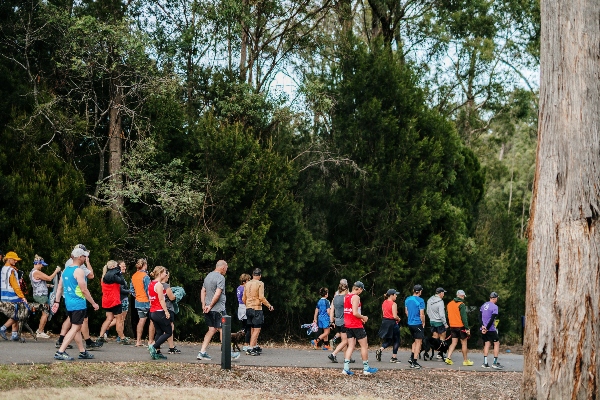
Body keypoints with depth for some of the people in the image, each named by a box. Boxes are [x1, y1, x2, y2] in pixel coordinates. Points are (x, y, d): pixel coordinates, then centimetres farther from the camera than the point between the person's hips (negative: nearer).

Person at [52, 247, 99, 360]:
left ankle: (83, 352, 25)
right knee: (75, 328, -6)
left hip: (69, 304, 9)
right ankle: (60, 352, -13)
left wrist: (57, 302, 16)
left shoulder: (66, 270, 12)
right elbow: (84, 290, -16)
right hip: (78, 304, -9)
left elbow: (60, 288, 13)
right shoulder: (79, 271, -14)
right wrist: (94, 303, -9)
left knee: (77, 328, 17)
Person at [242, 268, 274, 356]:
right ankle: (251, 349, -13)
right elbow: (261, 298, -16)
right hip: (257, 309, -7)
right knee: (257, 329, -5)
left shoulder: (247, 284, 9)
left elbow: (244, 298, 13)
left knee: (253, 329, 17)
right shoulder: (260, 283, -10)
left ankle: (256, 346, 26)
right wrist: (269, 306, -5)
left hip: (248, 309, 7)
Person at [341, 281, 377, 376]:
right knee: (364, 346, 5)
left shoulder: (346, 297, 11)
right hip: (356, 325, -8)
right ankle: (366, 368, 10)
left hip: (347, 324, 8)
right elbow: (355, 313, -23)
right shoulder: (356, 297, -15)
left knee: (351, 346, 8)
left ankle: (346, 369, -2)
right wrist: (363, 318, -6)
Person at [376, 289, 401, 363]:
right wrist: (398, 319, 1)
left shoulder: (384, 303, 7)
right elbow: (395, 316, -21)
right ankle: (394, 358, 9)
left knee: (387, 340, 18)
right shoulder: (393, 304, -16)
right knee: (396, 340, 8)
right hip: (392, 323, -7)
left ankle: (380, 350, -7)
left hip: (385, 322, 7)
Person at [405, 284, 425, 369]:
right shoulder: (420, 301, -16)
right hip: (418, 324, -7)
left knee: (416, 341, 22)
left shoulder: (407, 299, 5)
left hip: (410, 323, 7)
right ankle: (414, 362, 1)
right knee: (418, 342, 2)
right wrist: (423, 323, -2)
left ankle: (411, 358, 11)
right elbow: (422, 314, -16)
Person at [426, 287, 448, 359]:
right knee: (442, 338, 5)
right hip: (439, 322, -7)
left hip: (432, 321, 7)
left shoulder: (429, 300, 4)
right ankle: (440, 353, 4)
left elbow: (428, 312, 13)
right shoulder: (440, 302, -20)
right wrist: (445, 324, -13)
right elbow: (441, 314, -21)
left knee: (434, 338, 12)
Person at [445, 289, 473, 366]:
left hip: (452, 327, 6)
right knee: (464, 343, 5)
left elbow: (448, 316, 16)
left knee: (454, 343, 10)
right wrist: (467, 328, -15)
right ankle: (465, 361, 11)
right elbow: (464, 317, -17)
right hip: (461, 327, -6)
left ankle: (448, 358, -5)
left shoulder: (449, 304, 8)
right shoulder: (461, 305, -13)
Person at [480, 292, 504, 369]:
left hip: (483, 328, 7)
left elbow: (480, 316, 6)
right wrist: (487, 328, -13)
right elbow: (492, 319, -17)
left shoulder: (484, 305, 10)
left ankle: (485, 363, 5)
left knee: (486, 344, 10)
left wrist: (482, 326, -2)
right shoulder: (494, 307, -11)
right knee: (497, 343, 3)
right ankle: (495, 363, 0)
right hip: (491, 329, -7)